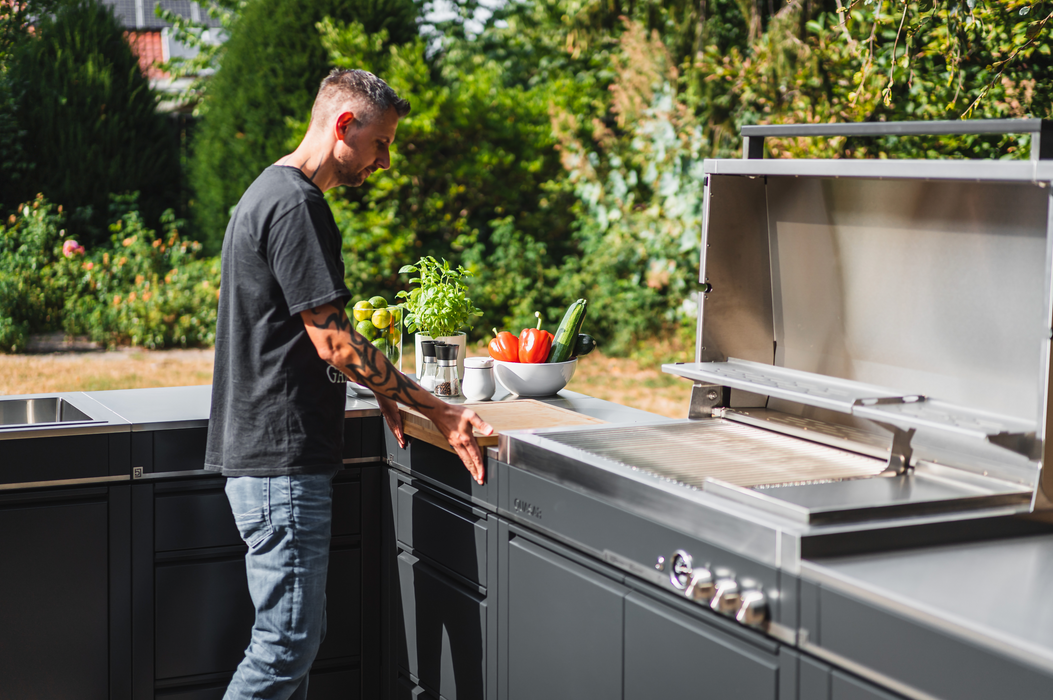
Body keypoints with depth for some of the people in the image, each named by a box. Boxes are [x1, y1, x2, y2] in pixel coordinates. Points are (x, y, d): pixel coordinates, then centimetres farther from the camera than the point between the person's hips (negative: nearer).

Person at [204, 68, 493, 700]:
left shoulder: (270, 192, 19)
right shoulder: (296, 205, -15)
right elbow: (333, 342, -19)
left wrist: (383, 392, 20)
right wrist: (440, 411, -14)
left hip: (269, 453, 11)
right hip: (283, 458, -11)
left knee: (301, 635, 15)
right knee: (286, 645, -6)